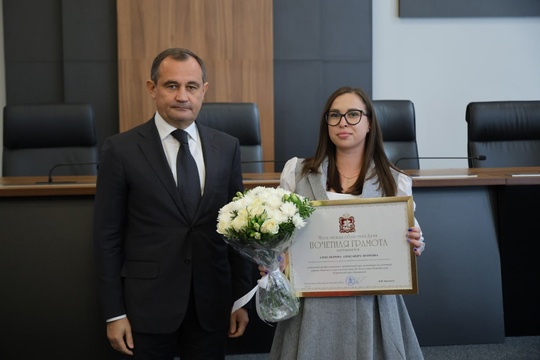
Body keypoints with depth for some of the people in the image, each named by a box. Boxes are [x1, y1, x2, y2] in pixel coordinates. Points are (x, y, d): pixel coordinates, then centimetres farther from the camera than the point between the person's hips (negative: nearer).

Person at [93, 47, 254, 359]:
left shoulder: (227, 147, 3)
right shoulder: (121, 150, -6)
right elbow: (108, 235, -4)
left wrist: (242, 297, 6)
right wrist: (114, 313, -4)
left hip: (212, 302, 3)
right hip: (148, 302, -2)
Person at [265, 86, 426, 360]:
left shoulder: (395, 182, 2)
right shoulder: (296, 172, 2)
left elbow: (408, 242, 7)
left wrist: (414, 244, -14)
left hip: (372, 305, 0)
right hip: (313, 305, 0)